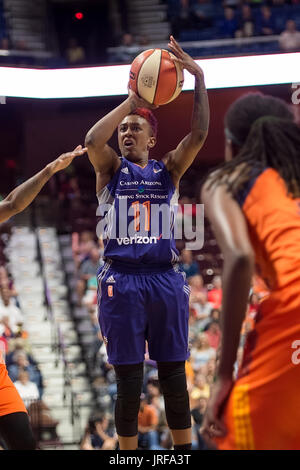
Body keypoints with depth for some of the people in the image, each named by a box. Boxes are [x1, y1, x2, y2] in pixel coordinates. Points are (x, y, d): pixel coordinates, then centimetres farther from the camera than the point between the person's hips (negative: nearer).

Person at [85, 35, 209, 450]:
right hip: (121, 280, -1)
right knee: (129, 380, 1)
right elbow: (92, 141, -16)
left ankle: (185, 451, 12)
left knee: (174, 376, 5)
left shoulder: (168, 170, 10)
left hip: (165, 279, 2)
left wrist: (199, 78, -15)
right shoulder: (111, 168, 7)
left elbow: (199, 135, -6)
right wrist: (131, 101, -15)